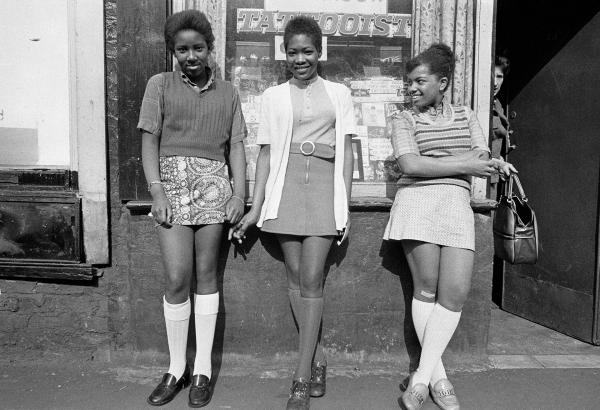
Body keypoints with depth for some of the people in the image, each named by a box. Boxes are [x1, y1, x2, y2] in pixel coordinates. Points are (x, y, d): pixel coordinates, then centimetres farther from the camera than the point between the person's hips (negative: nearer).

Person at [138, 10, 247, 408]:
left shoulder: (227, 92, 14)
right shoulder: (160, 85, 10)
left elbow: (236, 146, 10)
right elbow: (150, 141, 4)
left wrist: (239, 194, -2)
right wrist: (157, 191, -7)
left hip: (214, 183, 1)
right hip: (173, 180, 0)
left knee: (206, 275, 3)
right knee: (177, 279, -5)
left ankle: (203, 368, 13)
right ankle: (176, 368, 13)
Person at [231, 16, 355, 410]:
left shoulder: (339, 93, 11)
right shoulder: (273, 96, 12)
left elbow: (347, 151, 9)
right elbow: (266, 153, 9)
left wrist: (345, 203, 0)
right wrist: (256, 207, 3)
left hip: (324, 186, -1)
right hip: (285, 187, 2)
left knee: (311, 278, -6)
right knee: (296, 276, 3)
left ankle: (302, 376, 3)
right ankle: (317, 357, 20)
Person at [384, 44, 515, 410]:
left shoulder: (466, 116, 20)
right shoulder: (404, 119, 10)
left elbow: (482, 160, 7)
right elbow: (411, 166, -6)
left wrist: (452, 162, -8)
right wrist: (464, 164, -5)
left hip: (457, 204, 3)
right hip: (417, 201, -2)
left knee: (455, 292, -9)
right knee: (426, 288, -4)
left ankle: (421, 376, 0)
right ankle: (438, 376, 9)